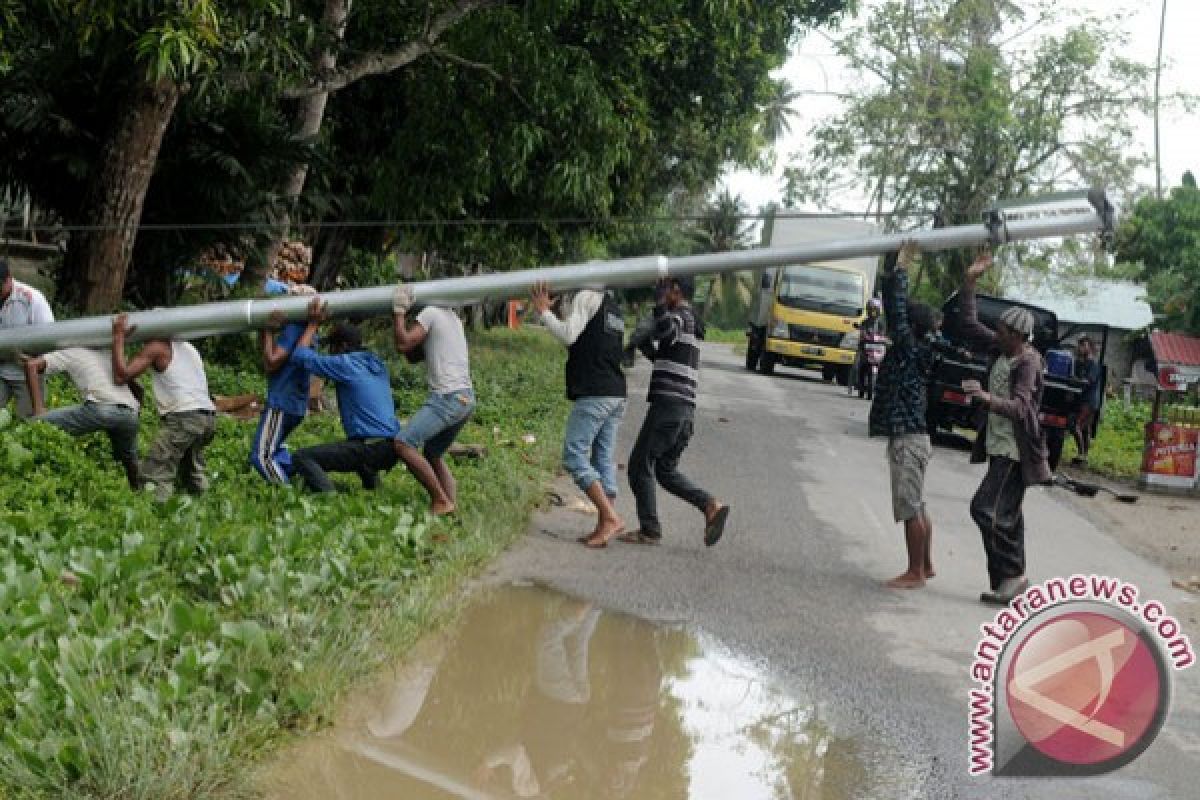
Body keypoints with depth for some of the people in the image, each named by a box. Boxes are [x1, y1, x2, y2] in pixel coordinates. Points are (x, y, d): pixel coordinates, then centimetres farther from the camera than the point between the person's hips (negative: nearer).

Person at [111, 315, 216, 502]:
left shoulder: (156, 346, 2)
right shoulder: (187, 347, 26)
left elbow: (121, 376, -6)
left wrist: (118, 338, 1)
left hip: (184, 417, -8)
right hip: (209, 417, 8)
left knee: (155, 474, -10)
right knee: (192, 473, 24)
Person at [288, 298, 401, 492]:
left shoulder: (346, 364, -5)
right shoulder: (377, 364, 18)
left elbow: (300, 355, 1)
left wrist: (313, 324, 11)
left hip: (371, 448, -8)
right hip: (391, 448, 8)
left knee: (301, 457, -7)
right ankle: (372, 484, 28)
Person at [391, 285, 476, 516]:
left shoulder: (430, 313, -3)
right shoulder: (452, 318, 24)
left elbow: (403, 344, -12)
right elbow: (413, 356, 25)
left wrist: (399, 312, -1)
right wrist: (402, 315, 22)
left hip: (447, 397, -10)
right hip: (466, 399, 10)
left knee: (404, 444, -16)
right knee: (432, 454, 20)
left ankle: (441, 501, -18)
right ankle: (452, 502, 5)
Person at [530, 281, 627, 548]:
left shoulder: (587, 297, -4)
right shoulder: (613, 306, 22)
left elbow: (568, 335, -14)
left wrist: (544, 310, -3)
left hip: (593, 394, -9)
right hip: (616, 395, 9)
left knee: (574, 455, -7)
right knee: (604, 459, 8)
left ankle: (610, 518, -14)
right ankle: (603, 526, 6)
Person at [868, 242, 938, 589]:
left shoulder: (909, 350, -13)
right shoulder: (911, 351, 11)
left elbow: (896, 309, -18)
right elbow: (894, 307, 17)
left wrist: (902, 267, -14)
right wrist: (893, 270, 15)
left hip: (907, 440, -10)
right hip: (912, 436, 10)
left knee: (911, 508, -5)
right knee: (916, 507, 15)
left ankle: (915, 573, 0)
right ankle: (925, 566, 23)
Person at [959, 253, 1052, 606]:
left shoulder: (1028, 362, -17)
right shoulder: (1002, 348, 5)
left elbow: (1020, 407, -28)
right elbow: (969, 325, 13)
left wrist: (987, 398, -47)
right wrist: (970, 282, 7)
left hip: (1014, 450, -9)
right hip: (999, 445, 9)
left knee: (985, 508, -15)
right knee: (1006, 515, 12)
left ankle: (1012, 574, -5)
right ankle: (1011, 579, 18)